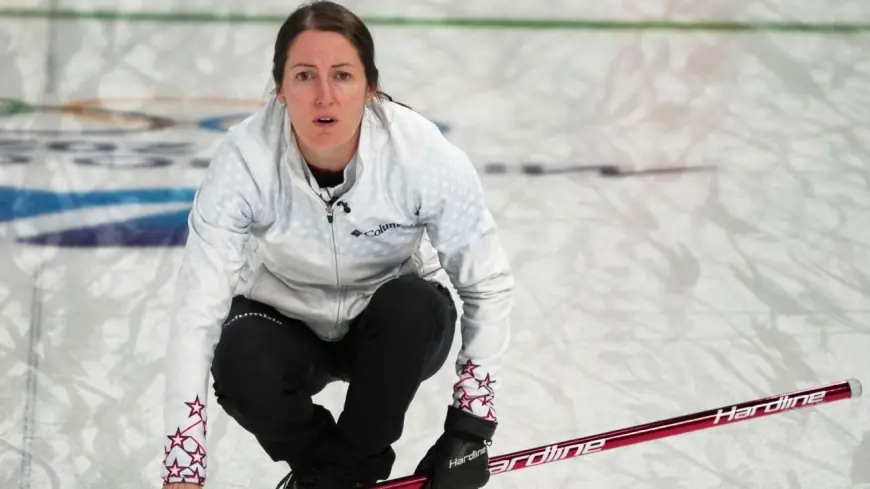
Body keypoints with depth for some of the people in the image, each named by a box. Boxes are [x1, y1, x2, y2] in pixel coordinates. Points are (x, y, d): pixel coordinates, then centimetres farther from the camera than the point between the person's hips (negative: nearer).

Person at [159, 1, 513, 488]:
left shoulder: (423, 153, -28)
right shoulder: (245, 157, -28)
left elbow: (489, 285, -16)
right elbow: (198, 310, -30)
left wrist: (471, 424, -22)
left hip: (397, 332, 1)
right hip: (286, 324, 0)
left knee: (412, 304, -32)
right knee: (242, 367, -32)